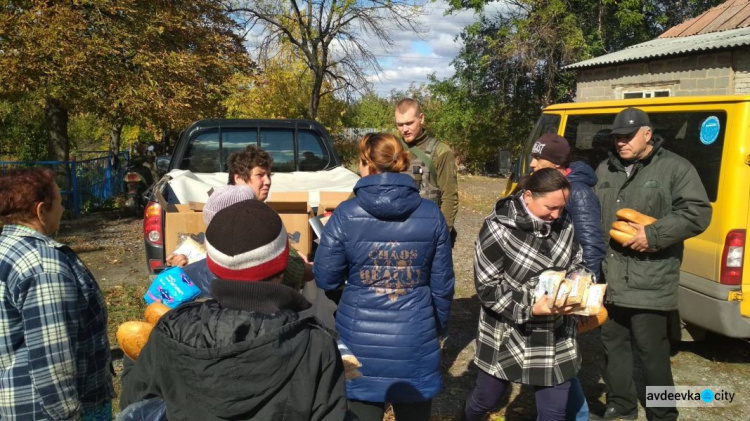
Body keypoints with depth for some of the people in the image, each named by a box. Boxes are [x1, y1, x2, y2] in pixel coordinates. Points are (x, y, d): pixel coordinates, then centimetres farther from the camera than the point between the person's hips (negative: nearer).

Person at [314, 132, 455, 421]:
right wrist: (440, 326, 17)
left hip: (360, 343, -1)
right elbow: (442, 284, 1)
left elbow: (325, 280, -4)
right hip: (415, 341, 2)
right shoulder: (431, 214, -5)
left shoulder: (345, 215, -10)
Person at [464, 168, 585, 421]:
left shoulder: (563, 223, -6)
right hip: (508, 334, -3)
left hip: (556, 336, 4)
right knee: (486, 398, 19)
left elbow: (576, 264, 9)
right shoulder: (499, 229, -20)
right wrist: (529, 308, -28)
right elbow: (487, 287, -19)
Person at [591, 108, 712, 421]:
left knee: (652, 350, 1)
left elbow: (698, 213, -11)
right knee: (613, 343, 15)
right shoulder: (605, 170, 13)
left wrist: (654, 235, -19)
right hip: (608, 278, 6)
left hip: (649, 283, -6)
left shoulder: (674, 168, -4)